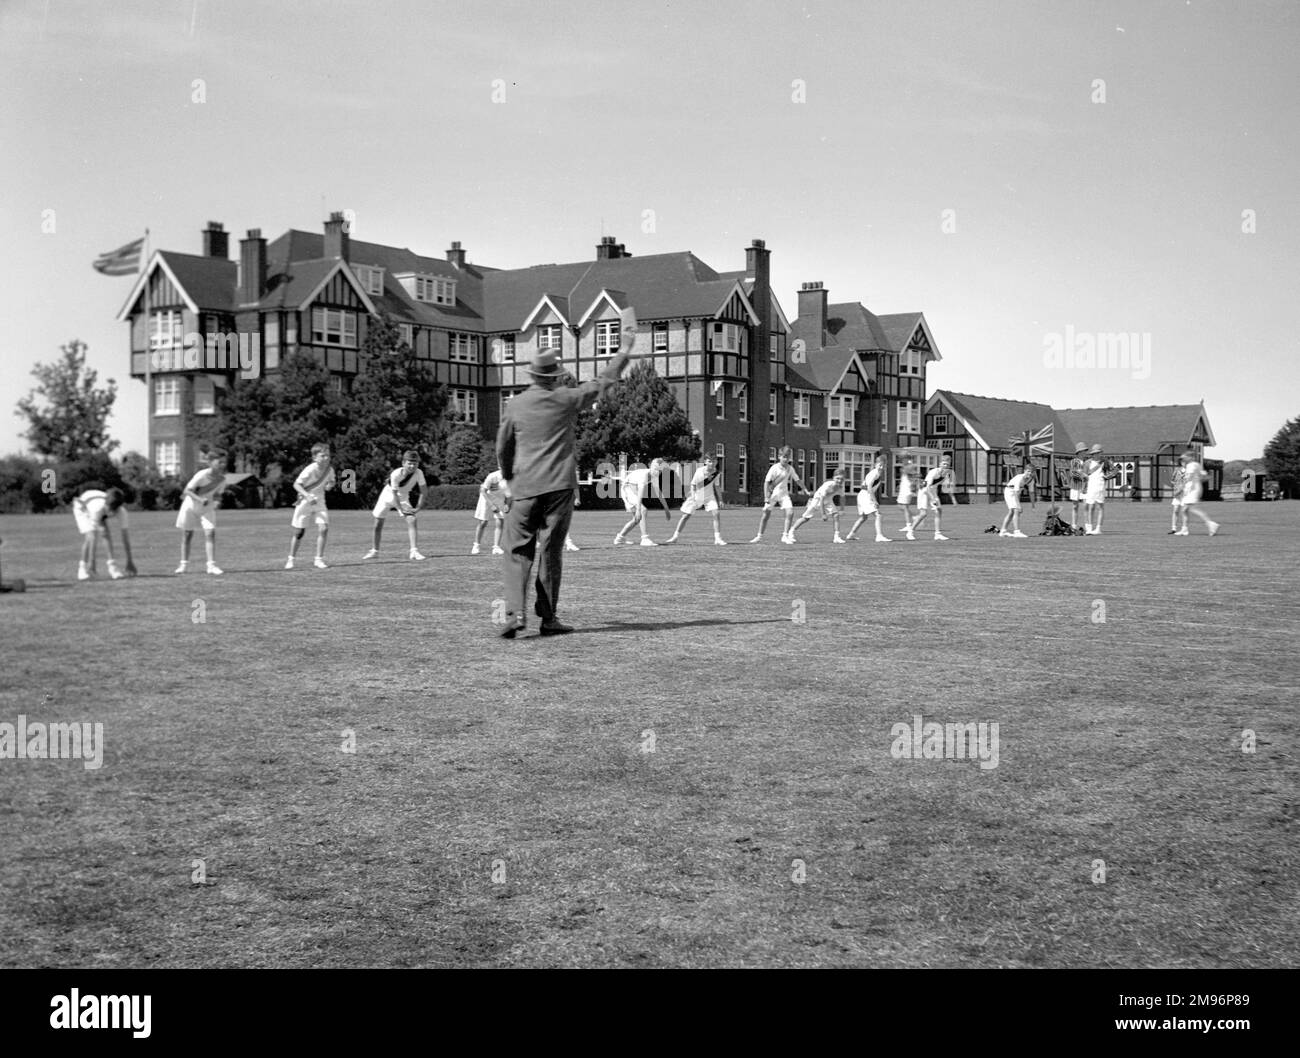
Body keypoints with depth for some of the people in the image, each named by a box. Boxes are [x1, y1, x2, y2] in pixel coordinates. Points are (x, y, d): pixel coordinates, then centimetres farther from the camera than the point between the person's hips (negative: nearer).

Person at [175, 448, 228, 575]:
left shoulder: (222, 479, -13)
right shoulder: (201, 476, -28)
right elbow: (187, 491, -22)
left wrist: (216, 498, -19)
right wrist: (200, 499, -35)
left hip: (207, 508, 3)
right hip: (190, 507, -3)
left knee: (210, 533, -12)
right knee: (187, 535, 6)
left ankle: (211, 565, -11)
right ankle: (184, 563, 21)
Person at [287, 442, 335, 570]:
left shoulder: (329, 470, -6)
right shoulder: (310, 470, -23)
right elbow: (296, 484, -21)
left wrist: (330, 484, -11)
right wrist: (307, 496, -34)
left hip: (319, 502, 4)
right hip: (304, 502, -4)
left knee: (323, 528, -13)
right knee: (299, 531, 3)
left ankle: (319, 560, -3)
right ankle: (291, 560, 19)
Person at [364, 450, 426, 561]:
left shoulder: (419, 473, -25)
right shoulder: (396, 474, -33)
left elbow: (424, 491, -15)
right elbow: (394, 494, -29)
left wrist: (418, 508, -19)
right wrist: (401, 510, -34)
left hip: (403, 498, 1)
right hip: (388, 495, -1)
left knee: (412, 521, -20)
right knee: (378, 524, 5)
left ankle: (414, 552, -23)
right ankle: (374, 551, 25)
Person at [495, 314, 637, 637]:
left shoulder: (515, 405, 2)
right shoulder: (567, 399, 0)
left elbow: (503, 447, 10)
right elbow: (602, 383, 10)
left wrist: (506, 477, 27)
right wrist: (624, 351, 20)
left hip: (525, 487, 0)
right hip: (559, 486, 0)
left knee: (518, 551, 3)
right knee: (551, 552, 6)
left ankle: (515, 613, -13)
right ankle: (548, 618, 8)